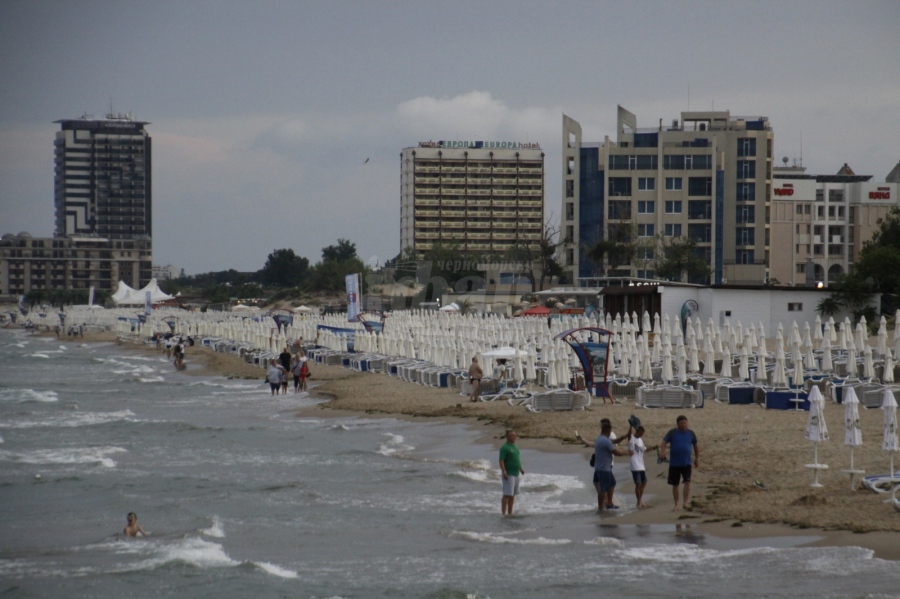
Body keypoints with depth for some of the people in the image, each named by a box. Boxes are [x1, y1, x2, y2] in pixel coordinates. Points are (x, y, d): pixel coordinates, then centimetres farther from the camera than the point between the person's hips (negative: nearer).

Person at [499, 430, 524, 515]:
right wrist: (503, 472, -28)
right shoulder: (505, 448, -12)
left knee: (512, 495, 11)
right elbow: (501, 461, -19)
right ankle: (503, 513, -11)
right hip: (508, 475, -9)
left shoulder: (514, 447, 15)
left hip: (516, 474, 9)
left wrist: (520, 468, 17)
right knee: (507, 495, -11)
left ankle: (510, 512, 16)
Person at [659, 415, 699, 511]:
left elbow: (696, 446, 17)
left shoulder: (690, 433, 4)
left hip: (686, 463, 0)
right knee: (675, 484, 6)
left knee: (687, 481, -18)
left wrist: (697, 458, 17)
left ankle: (685, 502, -17)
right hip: (674, 463, 0)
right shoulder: (672, 433, -1)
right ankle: (676, 505, 18)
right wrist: (662, 452, -28)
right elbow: (664, 443, -9)